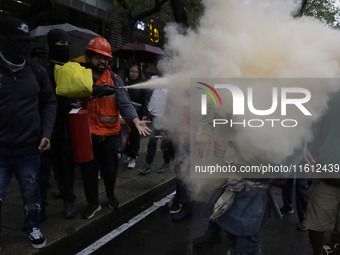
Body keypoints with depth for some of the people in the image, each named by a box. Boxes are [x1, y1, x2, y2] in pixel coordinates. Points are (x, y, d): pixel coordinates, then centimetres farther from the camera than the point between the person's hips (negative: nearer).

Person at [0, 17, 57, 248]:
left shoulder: (37, 71, 2)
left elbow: (49, 103, 8)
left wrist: (46, 134, -3)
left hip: (29, 150, 2)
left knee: (32, 193, 15)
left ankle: (33, 227, 39)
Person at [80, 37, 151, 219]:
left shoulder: (115, 80, -3)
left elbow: (124, 103, -13)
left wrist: (136, 121, -29)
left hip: (109, 134, 0)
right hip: (86, 135, 0)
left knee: (110, 169, 15)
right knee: (89, 171, 10)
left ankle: (111, 195, 42)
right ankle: (93, 203, 31)